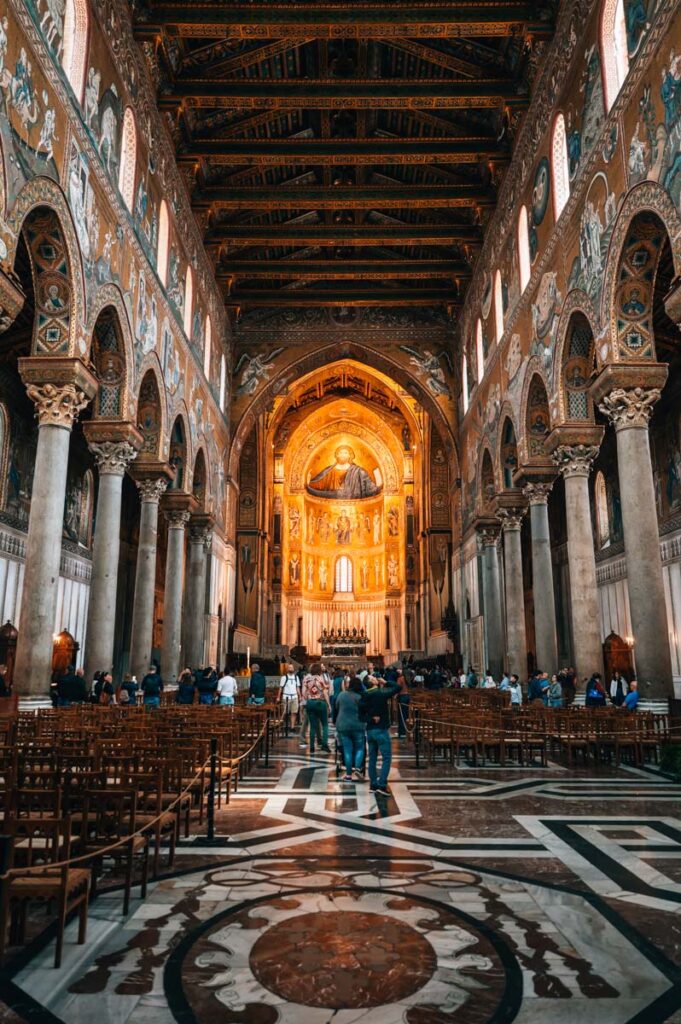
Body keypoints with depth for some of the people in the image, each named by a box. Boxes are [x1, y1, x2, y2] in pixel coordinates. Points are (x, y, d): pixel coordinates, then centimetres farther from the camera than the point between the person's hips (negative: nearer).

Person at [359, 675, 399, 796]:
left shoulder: (364, 697, 2)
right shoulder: (381, 693, -15)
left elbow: (361, 713, 3)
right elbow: (397, 687, -7)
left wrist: (370, 718, -3)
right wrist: (385, 682, 2)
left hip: (370, 730, 6)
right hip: (381, 730, -6)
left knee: (372, 758, 13)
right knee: (386, 758, -2)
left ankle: (373, 785, 17)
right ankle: (382, 785, -9)